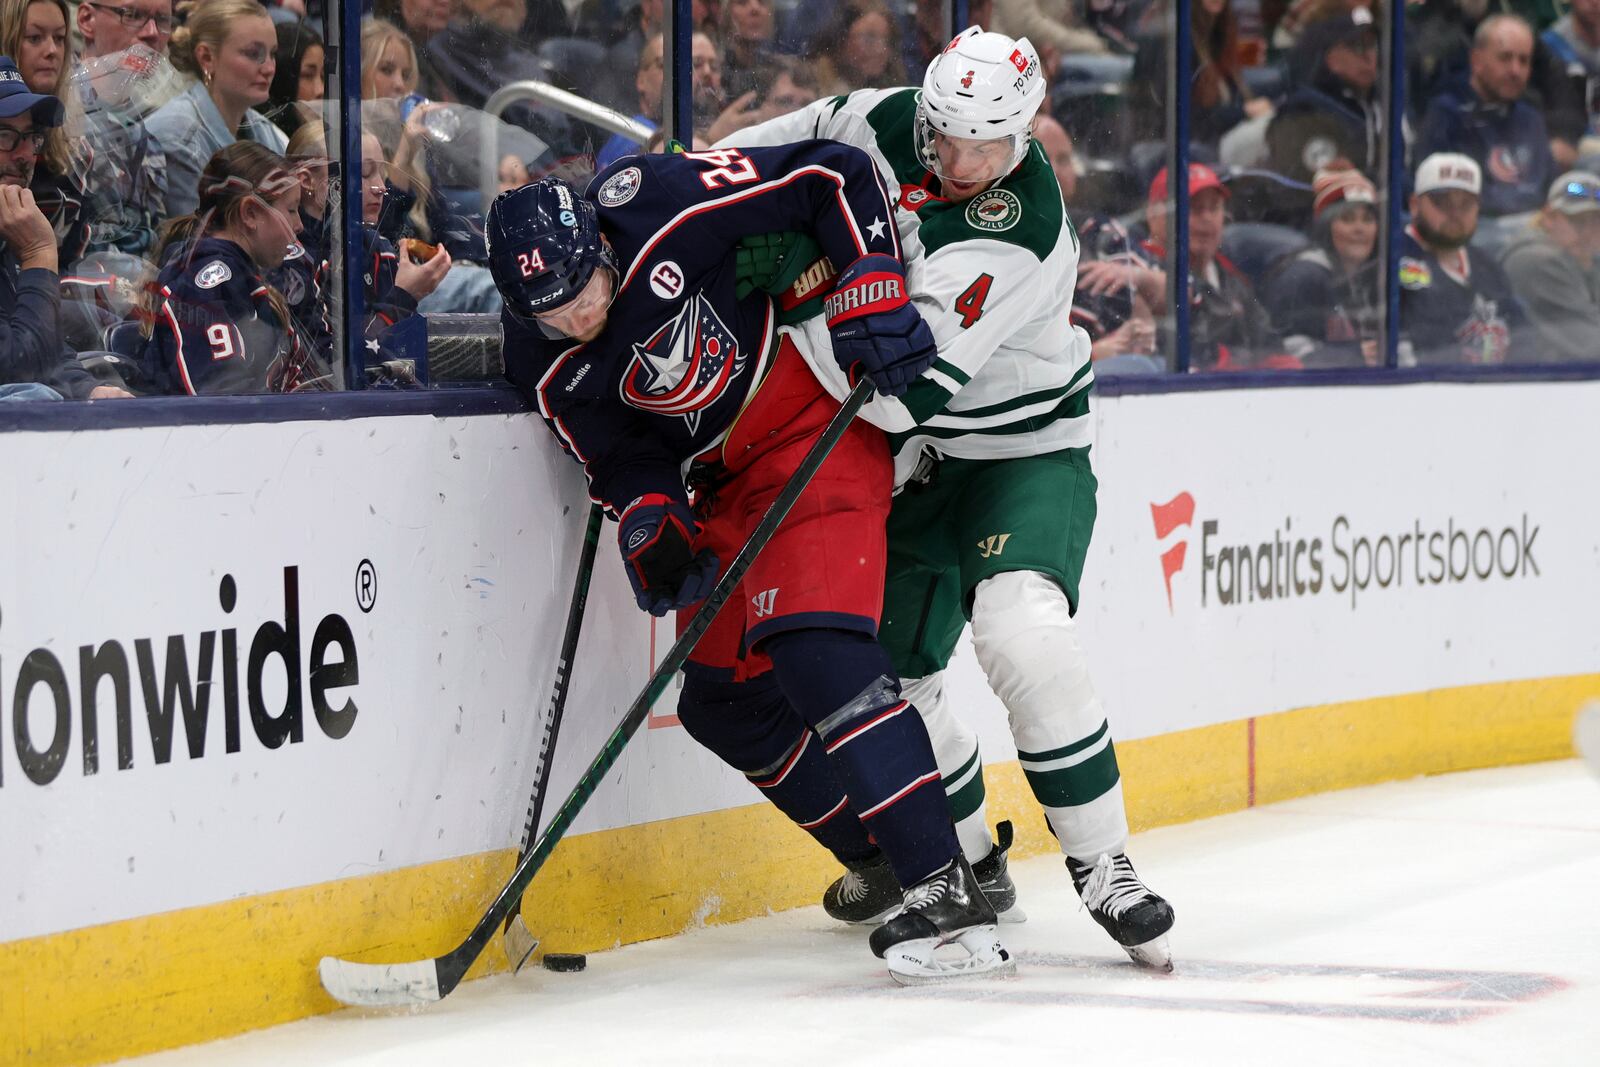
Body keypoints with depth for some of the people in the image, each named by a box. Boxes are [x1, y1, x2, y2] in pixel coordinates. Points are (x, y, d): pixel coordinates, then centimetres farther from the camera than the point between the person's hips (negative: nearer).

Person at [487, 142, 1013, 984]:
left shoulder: (659, 204, -25)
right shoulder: (544, 366, -8)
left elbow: (834, 177, -17)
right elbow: (622, 457, -3)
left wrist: (872, 286, -24)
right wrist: (651, 523, -23)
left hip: (817, 423, -8)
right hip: (726, 480, 8)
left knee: (813, 647, -23)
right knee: (723, 700, 7)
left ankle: (945, 890, -26)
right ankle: (883, 860, 21)